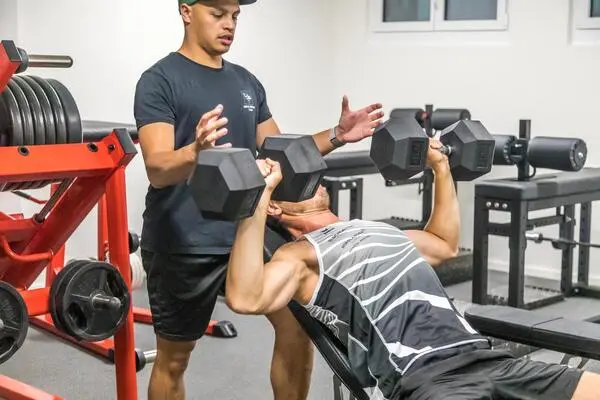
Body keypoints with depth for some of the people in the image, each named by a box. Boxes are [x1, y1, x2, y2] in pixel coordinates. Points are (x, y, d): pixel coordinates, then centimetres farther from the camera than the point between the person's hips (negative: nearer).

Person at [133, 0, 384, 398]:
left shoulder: (246, 81, 10)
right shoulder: (161, 80, -10)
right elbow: (157, 168, -22)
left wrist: (335, 137, -3)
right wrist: (196, 152, -45)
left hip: (246, 231, 6)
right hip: (183, 244, -5)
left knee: (298, 322, -3)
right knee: (173, 359, 7)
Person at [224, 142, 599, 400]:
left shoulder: (375, 230, 31)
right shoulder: (299, 255, 6)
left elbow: (445, 245, 46)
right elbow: (245, 298, -14)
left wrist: (441, 167, 43)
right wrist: (256, 198, -14)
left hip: (482, 357, 8)